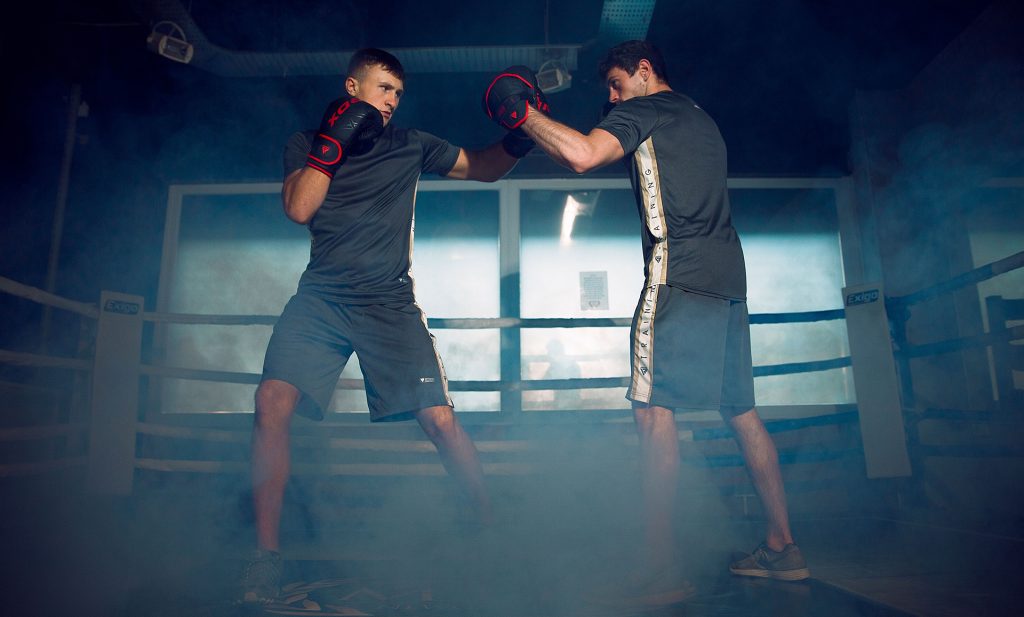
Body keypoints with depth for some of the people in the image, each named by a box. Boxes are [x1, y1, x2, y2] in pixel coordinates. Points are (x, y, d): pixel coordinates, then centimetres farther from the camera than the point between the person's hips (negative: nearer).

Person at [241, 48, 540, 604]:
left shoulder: (411, 145, 14)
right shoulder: (306, 143, 13)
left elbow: (481, 168, 20)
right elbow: (299, 209, -1)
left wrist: (519, 137, 1)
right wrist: (333, 141, -3)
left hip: (389, 303, 0)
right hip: (320, 298, 1)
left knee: (439, 418, -11)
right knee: (273, 401, -20)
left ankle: (491, 528, 10)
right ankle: (266, 556, -6)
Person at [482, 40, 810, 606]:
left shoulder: (645, 110, 2)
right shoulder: (701, 119, 28)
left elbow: (583, 156, -14)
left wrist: (524, 114, -2)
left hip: (678, 277, -9)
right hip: (727, 278, 9)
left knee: (653, 409, -12)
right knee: (740, 410, 10)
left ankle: (660, 570, -12)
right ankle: (782, 547, 15)